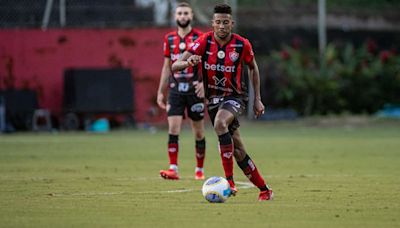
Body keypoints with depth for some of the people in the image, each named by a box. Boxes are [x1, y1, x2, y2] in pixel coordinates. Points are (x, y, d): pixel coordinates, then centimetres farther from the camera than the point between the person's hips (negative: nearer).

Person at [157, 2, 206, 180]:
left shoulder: (199, 38, -3)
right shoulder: (169, 39, 9)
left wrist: (204, 83, -23)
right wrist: (161, 91, 14)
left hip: (194, 90, -3)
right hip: (176, 90, 3)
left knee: (198, 132, 5)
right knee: (173, 129, -11)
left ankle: (199, 170, 18)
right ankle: (173, 169, -15)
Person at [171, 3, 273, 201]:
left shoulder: (242, 44, -11)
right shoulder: (205, 41, -10)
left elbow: (253, 68, 9)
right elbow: (174, 66, -14)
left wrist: (257, 99, 6)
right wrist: (188, 62, -37)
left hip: (235, 97, -3)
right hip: (213, 99, 3)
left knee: (220, 123, -35)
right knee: (237, 150, 3)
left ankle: (229, 180, -33)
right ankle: (264, 190, 16)